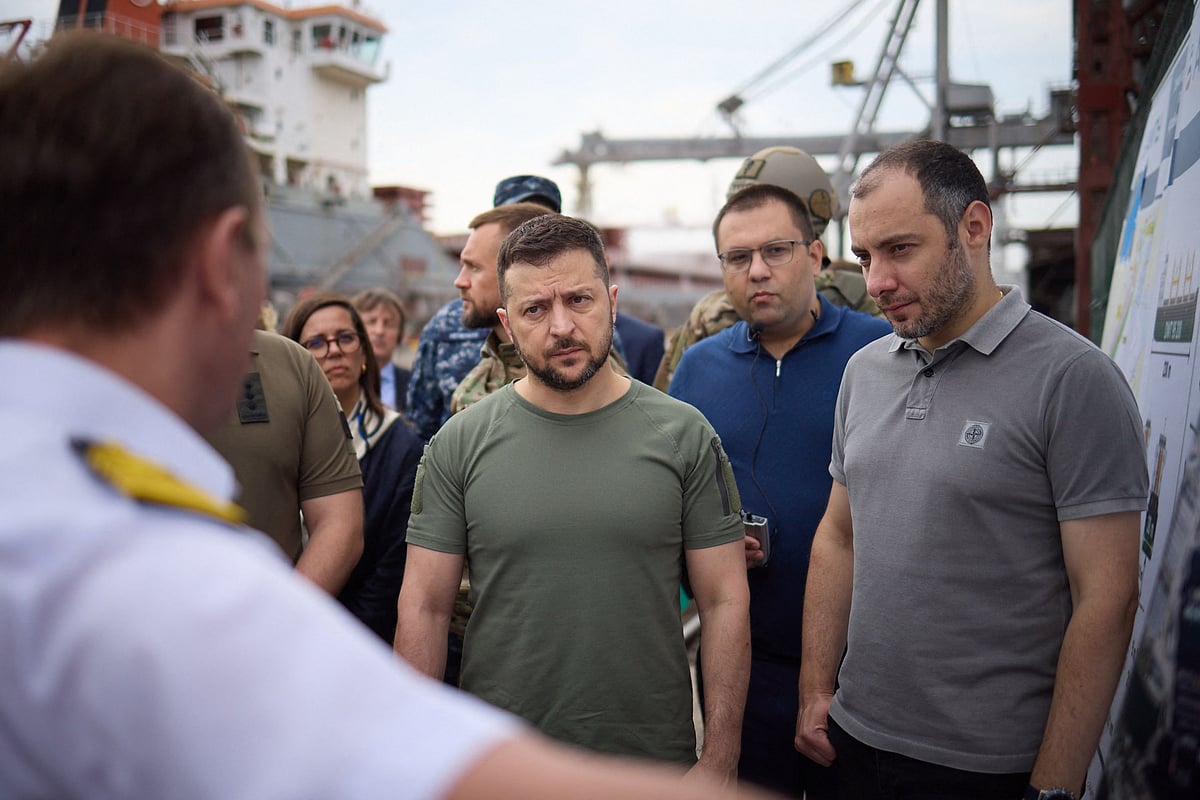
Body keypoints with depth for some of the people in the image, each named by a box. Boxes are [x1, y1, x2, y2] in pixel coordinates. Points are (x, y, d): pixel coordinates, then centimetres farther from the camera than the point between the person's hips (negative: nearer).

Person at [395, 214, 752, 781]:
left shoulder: (684, 436, -5)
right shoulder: (459, 445, -4)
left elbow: (724, 603, -4)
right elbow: (424, 608, -2)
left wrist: (719, 761, -7)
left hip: (654, 757, 0)